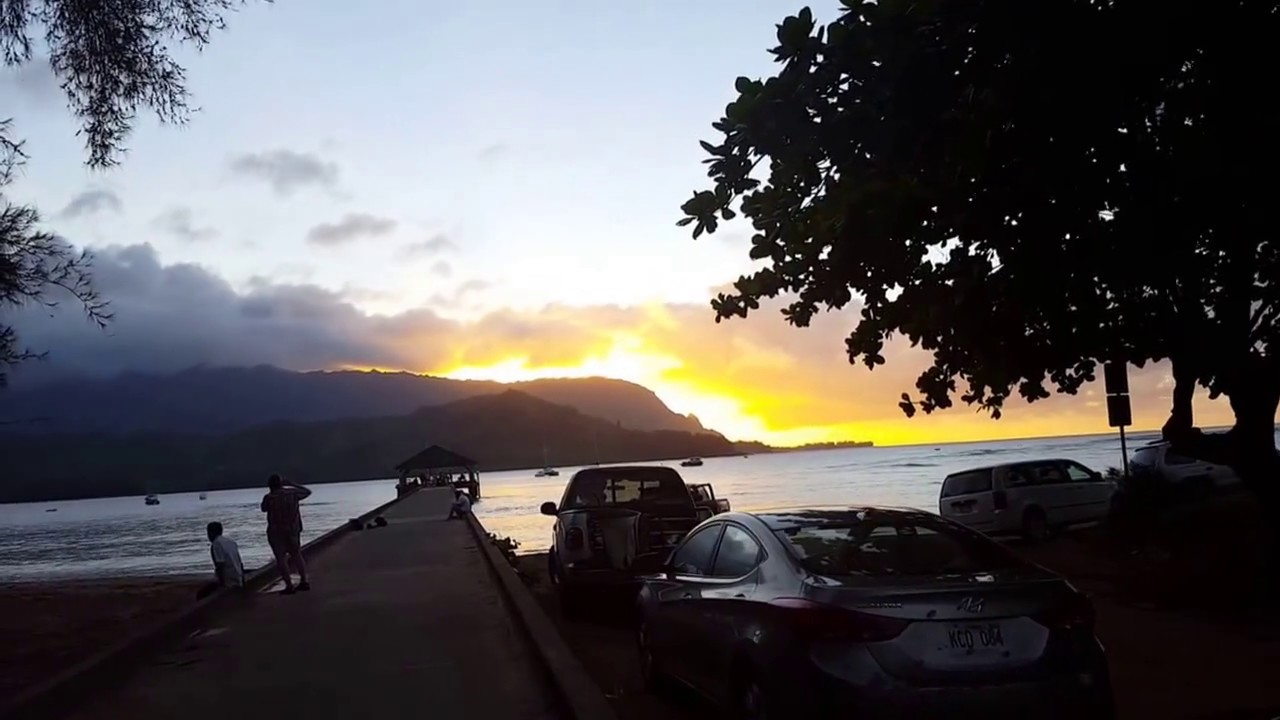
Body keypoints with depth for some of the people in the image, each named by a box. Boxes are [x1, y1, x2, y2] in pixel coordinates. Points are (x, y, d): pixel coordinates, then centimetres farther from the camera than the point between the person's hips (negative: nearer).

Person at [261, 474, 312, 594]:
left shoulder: (269, 497, -13)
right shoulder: (292, 493, -2)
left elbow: (264, 508, 7)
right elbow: (307, 492, 15)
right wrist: (292, 485, 20)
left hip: (276, 532, -4)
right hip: (293, 529, 4)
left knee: (281, 558, 1)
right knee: (297, 555, 17)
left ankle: (289, 586, -3)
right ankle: (304, 582, 17)